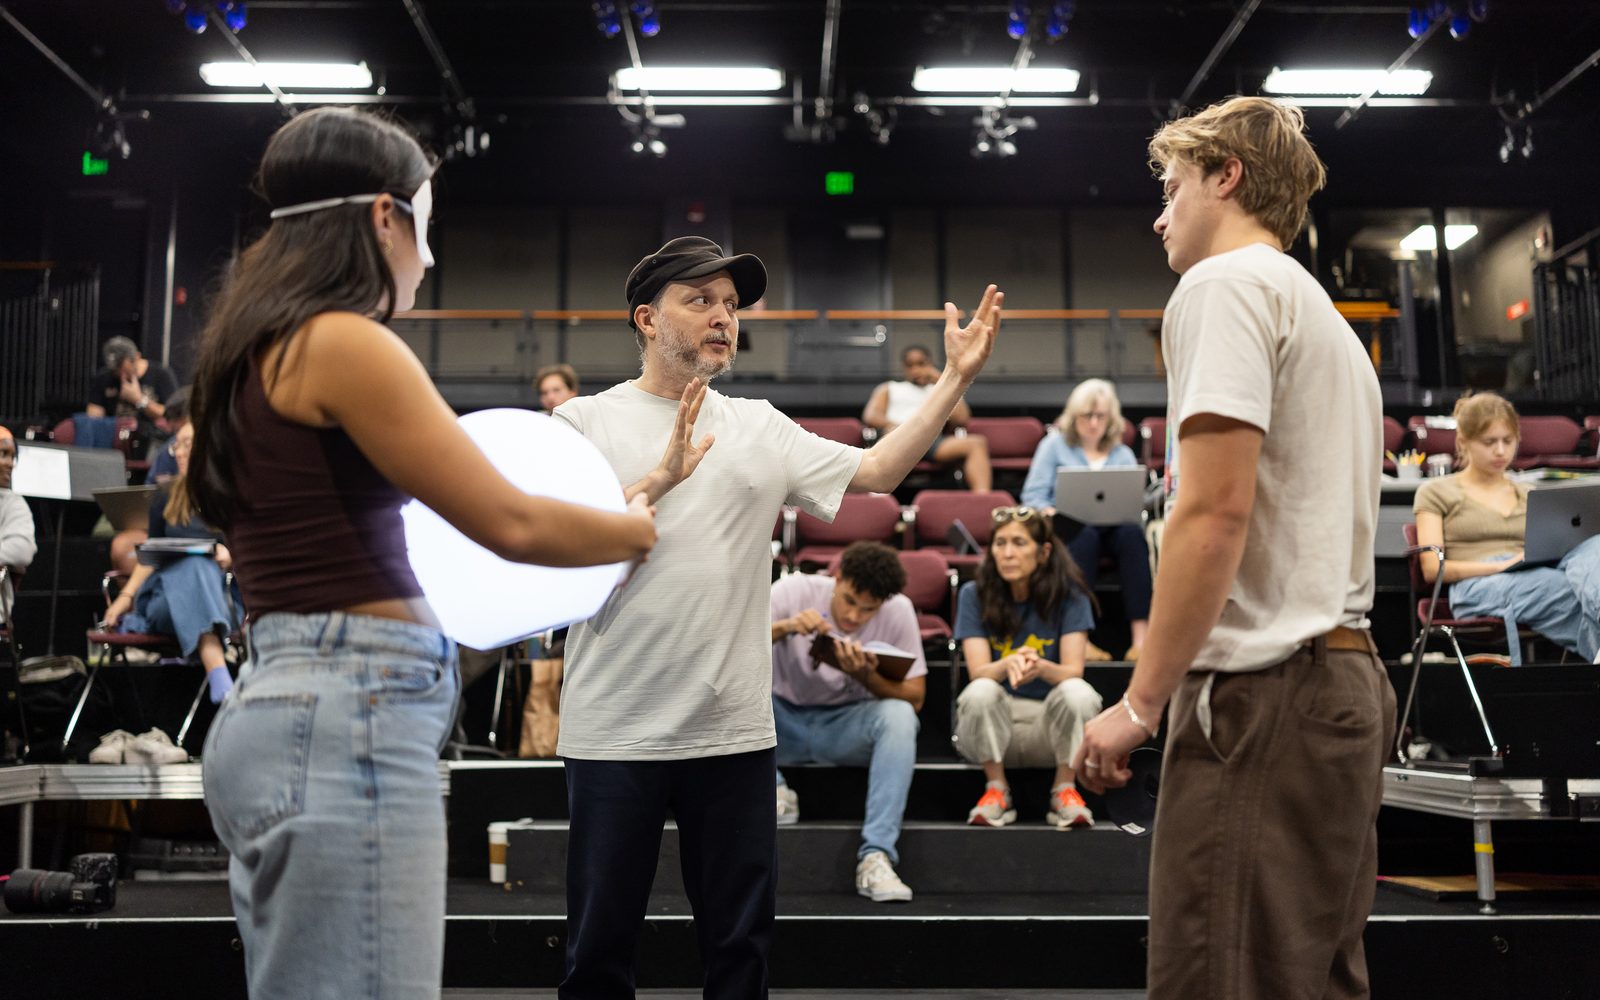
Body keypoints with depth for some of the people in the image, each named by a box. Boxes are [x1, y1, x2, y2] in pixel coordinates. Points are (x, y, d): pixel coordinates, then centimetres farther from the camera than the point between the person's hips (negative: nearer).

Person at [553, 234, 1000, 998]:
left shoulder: (760, 428, 10)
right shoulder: (585, 422, 0)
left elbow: (878, 470, 2)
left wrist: (955, 378, -5)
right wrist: (658, 481, -21)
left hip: (734, 733, 3)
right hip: (614, 733, -3)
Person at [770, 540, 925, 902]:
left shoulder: (899, 611, -10)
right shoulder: (794, 590, -12)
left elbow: (915, 698, -9)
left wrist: (865, 676, -27)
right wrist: (784, 627, -36)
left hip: (846, 729, 0)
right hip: (784, 724, 0)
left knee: (899, 716, -32)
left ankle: (875, 857, -33)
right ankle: (774, 791, -19)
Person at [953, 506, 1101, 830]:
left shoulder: (1069, 595, -5)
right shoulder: (974, 594, -4)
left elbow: (1073, 671, -15)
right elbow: (978, 672, -14)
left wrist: (1040, 667, -39)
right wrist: (1008, 665, -39)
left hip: (1050, 728, 0)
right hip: (992, 726, 0)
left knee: (1077, 692, -31)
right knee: (981, 692, -32)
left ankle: (1065, 790, -11)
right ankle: (997, 790, -12)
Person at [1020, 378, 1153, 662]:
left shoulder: (1123, 454, 21)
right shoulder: (1054, 445, 14)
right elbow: (1033, 495, 3)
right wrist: (1053, 514, -17)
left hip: (1114, 526, 2)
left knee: (1131, 532, -33)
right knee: (1085, 534, -37)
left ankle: (1141, 636, -42)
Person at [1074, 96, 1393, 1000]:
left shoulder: (1227, 283, -6)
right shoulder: (1328, 317, 24)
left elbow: (1216, 510, -17)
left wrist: (1141, 702, -13)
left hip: (1263, 690, -10)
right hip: (1348, 679, 10)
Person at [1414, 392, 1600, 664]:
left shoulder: (1531, 496, 31)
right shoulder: (1436, 493, 15)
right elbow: (1432, 569, 2)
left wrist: (1553, 553, -4)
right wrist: (1501, 565, -13)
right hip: (1478, 591, -4)